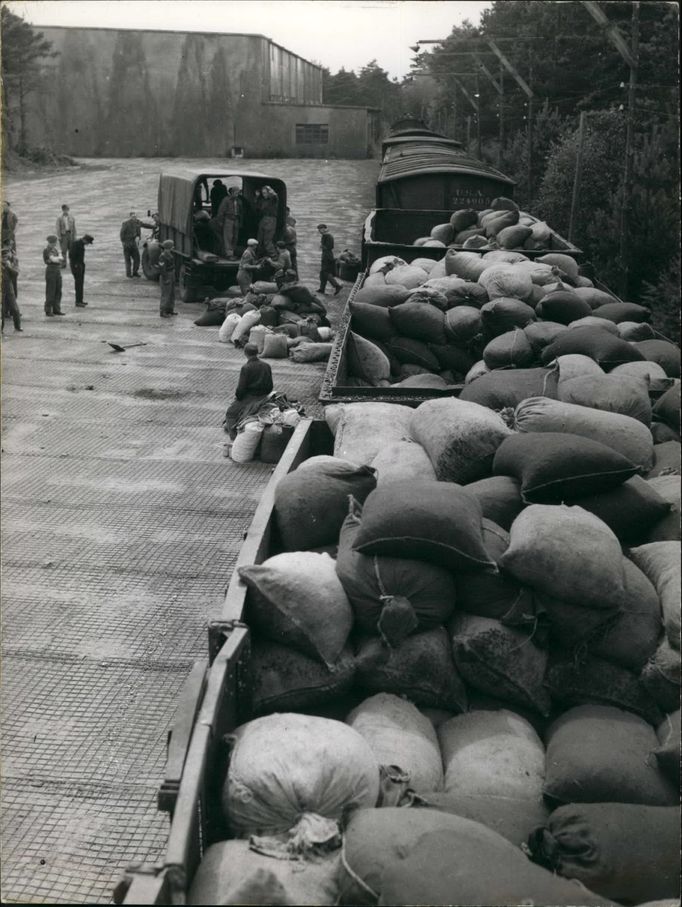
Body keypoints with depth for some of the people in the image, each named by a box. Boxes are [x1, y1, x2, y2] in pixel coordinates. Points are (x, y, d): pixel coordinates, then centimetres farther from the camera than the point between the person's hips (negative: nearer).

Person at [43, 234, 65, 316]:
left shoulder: (56, 248, 14)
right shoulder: (47, 250, -12)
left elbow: (60, 257, 8)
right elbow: (53, 259, -20)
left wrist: (57, 258, -12)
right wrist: (59, 257, -2)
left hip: (58, 270, 8)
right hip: (51, 270, -8)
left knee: (58, 291, 10)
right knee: (50, 292, -4)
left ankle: (56, 309, 18)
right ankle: (48, 311, 2)